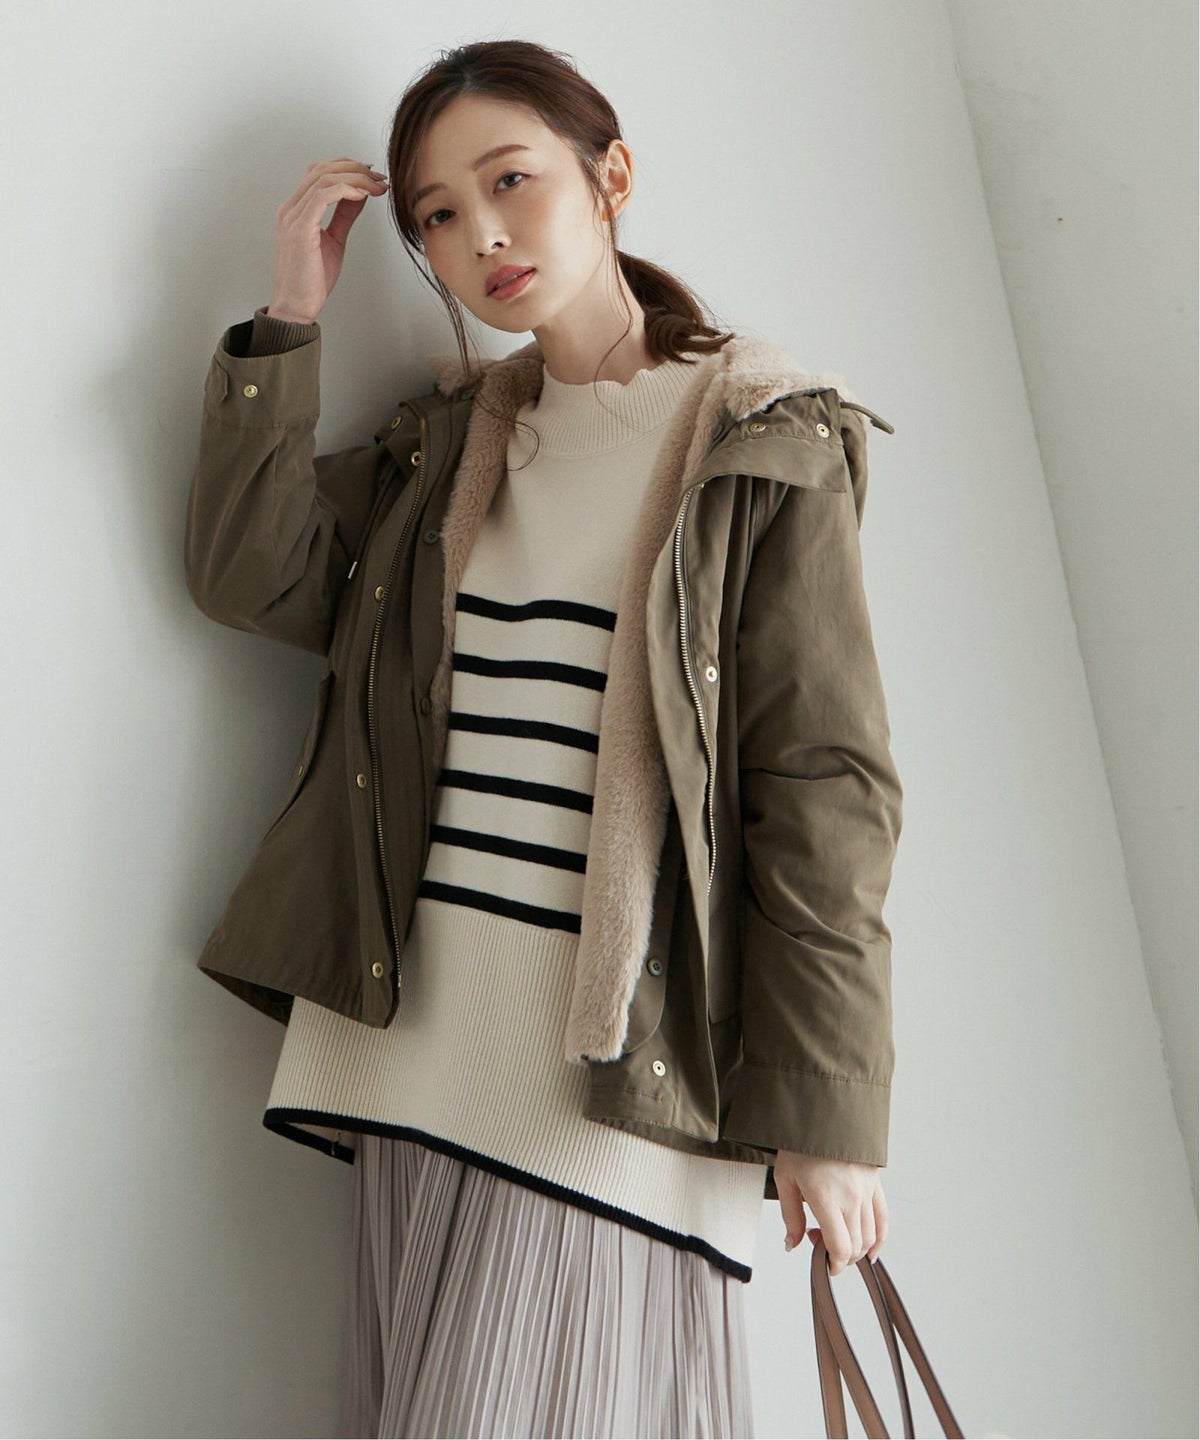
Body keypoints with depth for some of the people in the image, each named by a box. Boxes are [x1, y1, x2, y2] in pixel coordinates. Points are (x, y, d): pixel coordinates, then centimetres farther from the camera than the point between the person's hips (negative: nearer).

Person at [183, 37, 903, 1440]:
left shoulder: (762, 448, -2)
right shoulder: (444, 439, 14)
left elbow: (825, 786, -7)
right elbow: (256, 575, 2)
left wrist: (826, 1109, -10)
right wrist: (291, 318, 0)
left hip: (624, 1064, -5)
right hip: (420, 1034, 5)